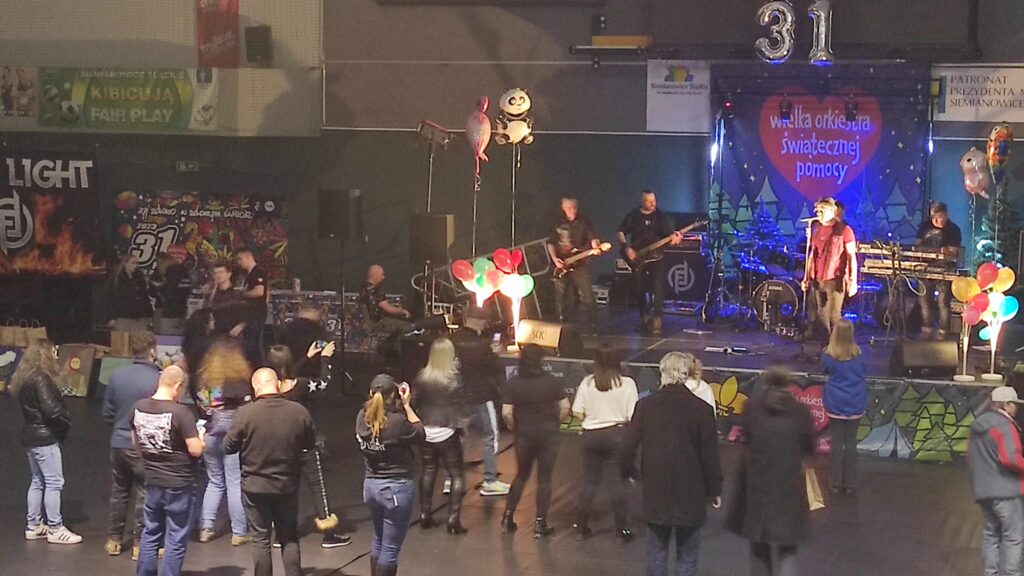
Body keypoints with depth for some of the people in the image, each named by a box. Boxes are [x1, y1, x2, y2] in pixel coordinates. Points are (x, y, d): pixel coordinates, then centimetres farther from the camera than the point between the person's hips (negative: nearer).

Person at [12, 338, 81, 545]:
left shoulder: (25, 378, 12)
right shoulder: (41, 379, -18)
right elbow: (50, 409, -24)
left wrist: (62, 419, 3)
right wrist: (67, 420, -6)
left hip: (30, 436, 10)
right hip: (45, 437, -10)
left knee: (38, 481, 16)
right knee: (54, 482, -5)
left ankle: (33, 526, 21)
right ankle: (55, 529, -2)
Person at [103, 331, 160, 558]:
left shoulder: (116, 376, -3)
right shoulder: (157, 379, -17)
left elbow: (107, 414, 5)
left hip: (119, 443, 4)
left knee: (119, 492, 17)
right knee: (144, 495, 6)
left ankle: (114, 540, 24)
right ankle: (139, 544, 11)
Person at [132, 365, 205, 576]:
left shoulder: (138, 407, -3)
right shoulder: (180, 412, -21)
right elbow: (196, 450, -20)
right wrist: (200, 438, 1)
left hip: (152, 481, 6)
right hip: (178, 484, -6)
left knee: (150, 534, 17)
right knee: (175, 539, 4)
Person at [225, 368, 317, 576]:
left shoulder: (245, 413, -17)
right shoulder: (299, 412, -10)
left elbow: (228, 447, -7)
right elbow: (311, 444, 4)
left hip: (255, 487, -2)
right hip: (288, 486, 2)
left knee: (261, 539, 9)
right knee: (289, 538, 16)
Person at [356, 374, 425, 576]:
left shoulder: (363, 417, -6)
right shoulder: (398, 421, -24)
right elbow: (421, 436, -5)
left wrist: (402, 407, 5)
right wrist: (407, 406, -4)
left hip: (370, 485, 7)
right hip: (396, 489, -7)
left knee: (379, 541, 25)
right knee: (390, 548, 4)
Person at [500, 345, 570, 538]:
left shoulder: (513, 383, -7)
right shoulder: (550, 381, -6)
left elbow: (506, 413, -14)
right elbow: (565, 407, -8)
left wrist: (514, 427, 4)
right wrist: (555, 423, 8)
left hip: (524, 435, 1)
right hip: (548, 434, -1)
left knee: (521, 476, 19)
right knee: (544, 479, 7)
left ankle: (507, 519, 17)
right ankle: (540, 524, 8)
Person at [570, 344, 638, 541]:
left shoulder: (587, 383, -4)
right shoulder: (627, 384, -9)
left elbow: (577, 412, -3)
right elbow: (633, 416, -11)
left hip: (591, 435, 2)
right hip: (617, 434, -2)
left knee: (589, 480, 12)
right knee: (618, 482, 5)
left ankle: (582, 527, 17)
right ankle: (622, 529, 9)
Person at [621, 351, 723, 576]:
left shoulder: (646, 405, -5)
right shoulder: (701, 409, -10)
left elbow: (629, 445, -1)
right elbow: (710, 454, -6)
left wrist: (628, 471, 18)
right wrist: (715, 489, 5)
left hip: (656, 490, 2)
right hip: (690, 494, -2)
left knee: (657, 549, 14)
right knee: (687, 554, 7)